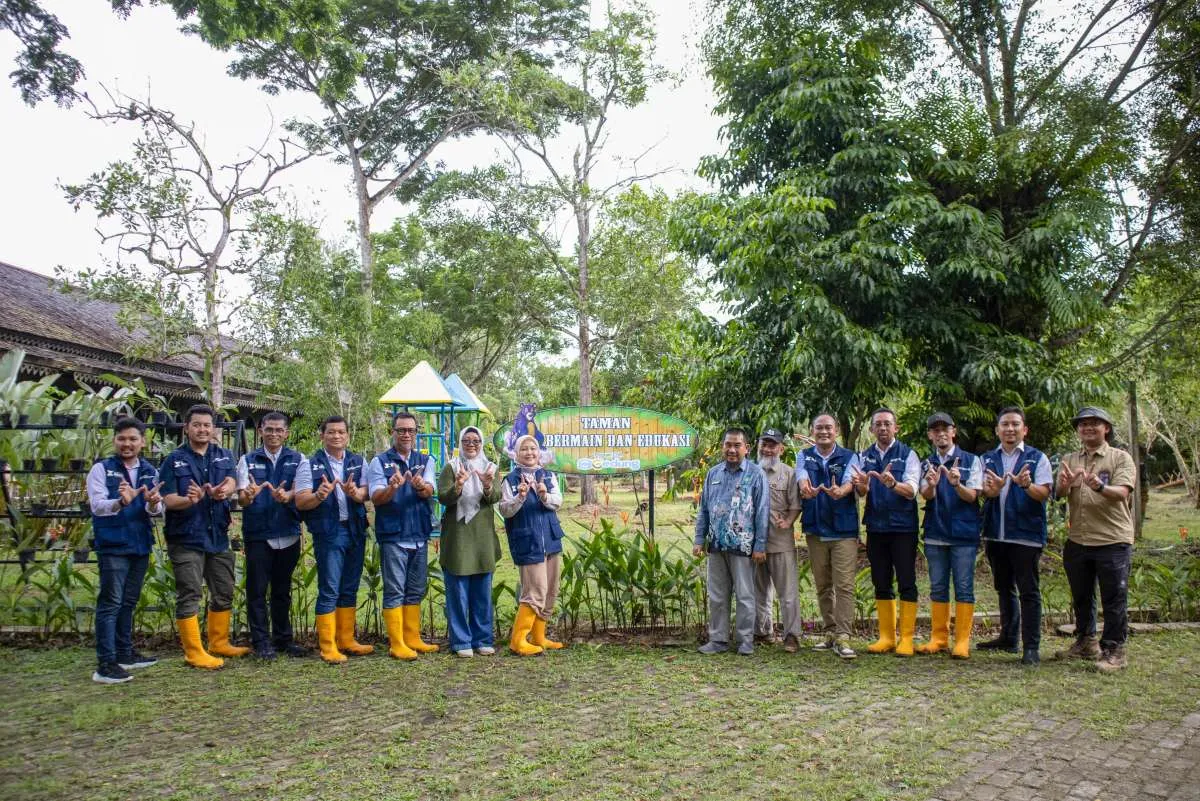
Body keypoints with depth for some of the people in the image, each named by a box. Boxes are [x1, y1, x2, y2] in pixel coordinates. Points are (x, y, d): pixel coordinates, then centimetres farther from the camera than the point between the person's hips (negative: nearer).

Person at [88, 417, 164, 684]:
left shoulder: (150, 471, 7)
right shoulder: (101, 469, -5)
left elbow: (156, 511, -1)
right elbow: (97, 505, -17)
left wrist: (152, 505, -24)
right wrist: (121, 501, -37)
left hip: (140, 546, 5)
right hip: (113, 547, -5)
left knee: (129, 602, 15)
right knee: (110, 603, -6)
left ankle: (124, 654, 26)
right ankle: (105, 664, -4)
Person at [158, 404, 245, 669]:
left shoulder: (224, 456, 7)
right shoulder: (174, 460, -3)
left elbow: (231, 484, -11)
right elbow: (169, 500, -11)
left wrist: (220, 492, -35)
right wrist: (189, 500, -33)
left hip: (218, 537, 5)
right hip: (186, 539, -5)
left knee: (223, 593, 13)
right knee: (189, 596, -2)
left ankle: (219, 643, 28)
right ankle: (194, 652, 7)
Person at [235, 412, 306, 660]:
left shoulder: (297, 460, 6)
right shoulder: (248, 460, 4)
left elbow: (300, 491, -8)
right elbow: (241, 498, -6)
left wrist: (286, 496, -31)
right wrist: (248, 495, -31)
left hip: (288, 534, 1)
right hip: (257, 534, -1)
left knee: (283, 590, 12)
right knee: (257, 589, 1)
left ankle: (283, 638, 22)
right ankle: (261, 642, 10)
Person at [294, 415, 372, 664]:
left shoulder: (358, 462, 10)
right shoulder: (310, 465, -1)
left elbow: (366, 493, -2)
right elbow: (300, 502, -8)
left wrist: (354, 492, -24)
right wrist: (319, 495, -28)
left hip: (355, 531, 4)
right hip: (328, 533, -4)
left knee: (350, 589, 12)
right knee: (329, 591, -3)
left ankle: (346, 640, 23)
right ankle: (327, 646, 6)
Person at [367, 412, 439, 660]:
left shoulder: (425, 461, 7)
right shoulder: (380, 462, -1)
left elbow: (429, 492, -9)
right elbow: (376, 498, -11)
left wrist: (420, 486, -33)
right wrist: (393, 487, -32)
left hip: (419, 536, 4)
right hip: (393, 537, -4)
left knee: (416, 591, 12)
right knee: (394, 592, 0)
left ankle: (412, 639, 23)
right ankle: (397, 644, 6)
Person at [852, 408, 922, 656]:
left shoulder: (908, 455, -2)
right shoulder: (865, 457, 9)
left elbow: (911, 490, -14)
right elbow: (862, 492, -1)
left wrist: (893, 483, -35)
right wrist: (862, 485, -26)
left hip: (903, 526, -4)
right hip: (876, 526, 4)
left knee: (907, 583, -1)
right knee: (881, 584, 9)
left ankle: (906, 638, 5)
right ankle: (886, 637, 18)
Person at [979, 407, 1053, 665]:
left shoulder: (1037, 458, 0)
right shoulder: (988, 459, 10)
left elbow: (1044, 493, -9)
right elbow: (985, 492, -1)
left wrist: (1027, 484, -31)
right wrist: (994, 488, -25)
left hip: (1025, 534, -4)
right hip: (996, 534, 4)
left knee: (1028, 591, -2)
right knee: (1004, 588, 15)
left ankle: (1031, 647, 3)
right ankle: (1008, 638, 27)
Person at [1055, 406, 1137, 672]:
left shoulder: (1121, 458, -1)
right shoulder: (1069, 460, 11)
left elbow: (1122, 493, -16)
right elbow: (1058, 494, -1)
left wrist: (1100, 486, -37)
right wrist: (1065, 485, -25)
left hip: (1112, 540, -5)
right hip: (1077, 540, 5)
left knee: (1114, 599, 0)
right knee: (1081, 597, 15)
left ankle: (1113, 650, 9)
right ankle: (1086, 643, 30)